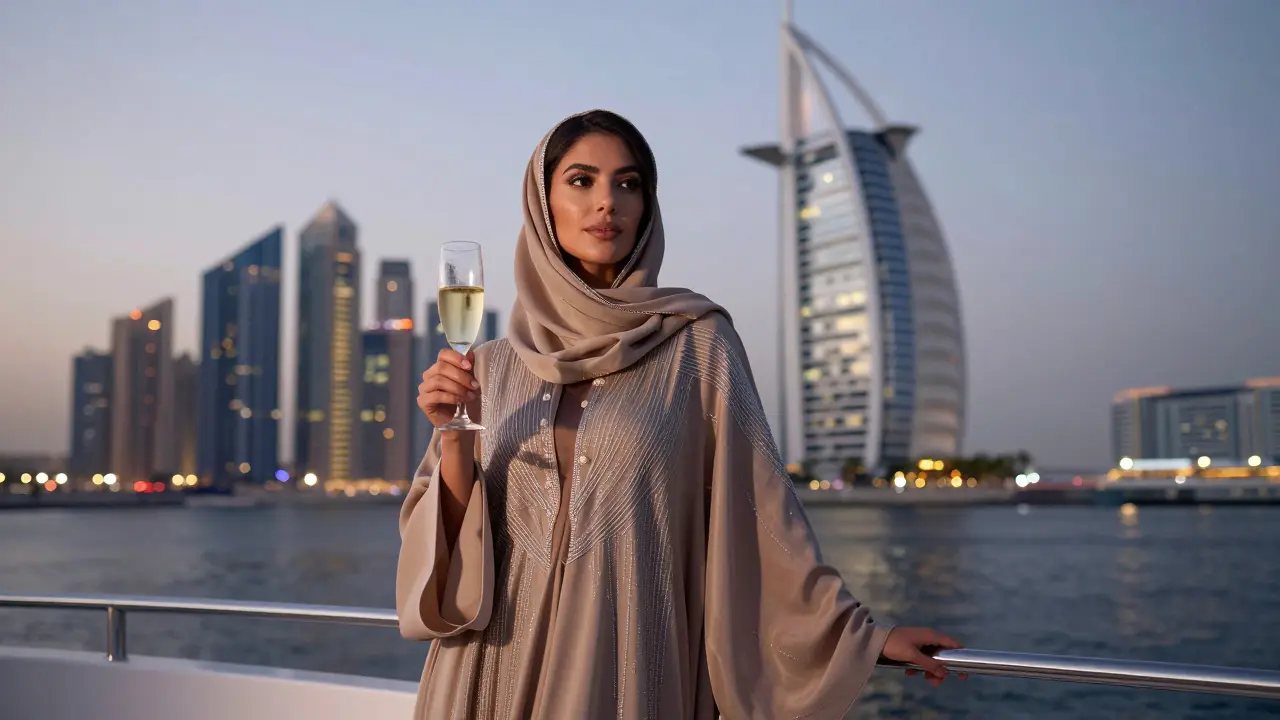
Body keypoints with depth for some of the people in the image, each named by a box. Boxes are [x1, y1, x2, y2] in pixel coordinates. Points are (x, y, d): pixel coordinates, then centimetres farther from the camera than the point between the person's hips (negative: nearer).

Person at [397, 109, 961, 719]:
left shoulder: (697, 342, -2)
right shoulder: (491, 367, 6)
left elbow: (758, 500, 0)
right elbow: (448, 542, 4)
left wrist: (855, 632, 0)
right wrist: (455, 436, -12)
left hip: (627, 666, -2)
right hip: (495, 667, 3)